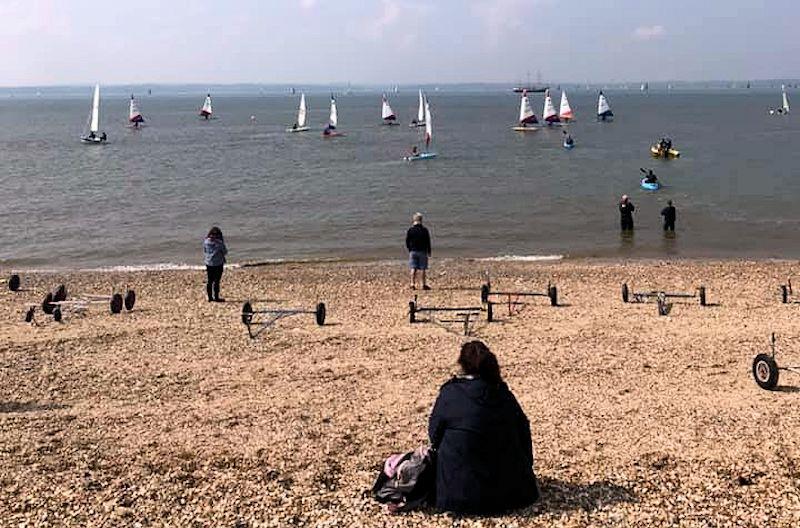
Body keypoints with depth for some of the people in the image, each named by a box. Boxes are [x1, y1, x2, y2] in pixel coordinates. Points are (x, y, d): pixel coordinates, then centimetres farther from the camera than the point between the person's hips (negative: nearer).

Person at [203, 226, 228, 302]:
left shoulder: (206, 241, -2)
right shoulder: (219, 242, -16)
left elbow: (204, 252, 8)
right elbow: (225, 252, -6)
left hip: (208, 264, 5)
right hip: (218, 263, -4)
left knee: (210, 281, 11)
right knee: (216, 281, 2)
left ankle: (210, 297, 17)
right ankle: (216, 298, 7)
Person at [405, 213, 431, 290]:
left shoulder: (410, 230, -1)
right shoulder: (424, 230, -6)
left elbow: (407, 241, 4)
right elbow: (428, 242, -1)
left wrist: (409, 249, 16)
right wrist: (429, 251, 8)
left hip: (413, 251, 2)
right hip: (422, 251, -2)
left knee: (413, 268, 5)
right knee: (422, 268, 1)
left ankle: (412, 284, 0)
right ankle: (424, 284, 3)